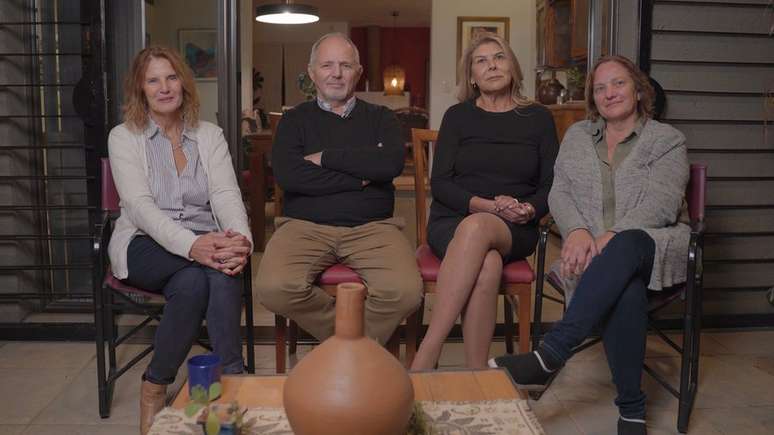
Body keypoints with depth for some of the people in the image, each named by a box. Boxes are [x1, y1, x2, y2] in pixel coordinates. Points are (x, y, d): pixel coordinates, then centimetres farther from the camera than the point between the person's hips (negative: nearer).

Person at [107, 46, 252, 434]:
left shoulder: (210, 134, 10)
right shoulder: (123, 137, 3)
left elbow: (226, 194, -4)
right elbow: (140, 205, -12)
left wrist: (241, 238, -27)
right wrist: (190, 244, -31)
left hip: (205, 242, 2)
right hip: (146, 245, -2)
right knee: (194, 280, -33)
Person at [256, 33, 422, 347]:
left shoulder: (380, 118, 16)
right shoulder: (294, 120, 14)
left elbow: (392, 163, -6)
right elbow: (287, 176, -5)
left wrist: (325, 157, -3)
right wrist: (359, 178, -5)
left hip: (372, 226, 0)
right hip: (305, 225, 0)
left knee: (405, 291, -28)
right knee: (273, 288, -29)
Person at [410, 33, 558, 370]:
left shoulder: (538, 118, 12)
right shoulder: (458, 116, 10)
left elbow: (551, 185, 9)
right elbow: (439, 183, 1)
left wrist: (527, 210, -13)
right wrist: (486, 205, -14)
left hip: (515, 230, 0)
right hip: (453, 221, 0)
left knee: (476, 228, -37)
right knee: (488, 264, -36)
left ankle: (425, 358, -37)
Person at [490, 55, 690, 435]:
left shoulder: (667, 140, 8)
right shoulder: (577, 136, 19)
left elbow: (662, 203, -7)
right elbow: (559, 193, 8)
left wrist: (610, 237, -23)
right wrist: (577, 231, -15)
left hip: (651, 243, -2)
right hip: (594, 248, 2)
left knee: (624, 249, -40)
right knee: (626, 291, -35)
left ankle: (550, 356, -45)